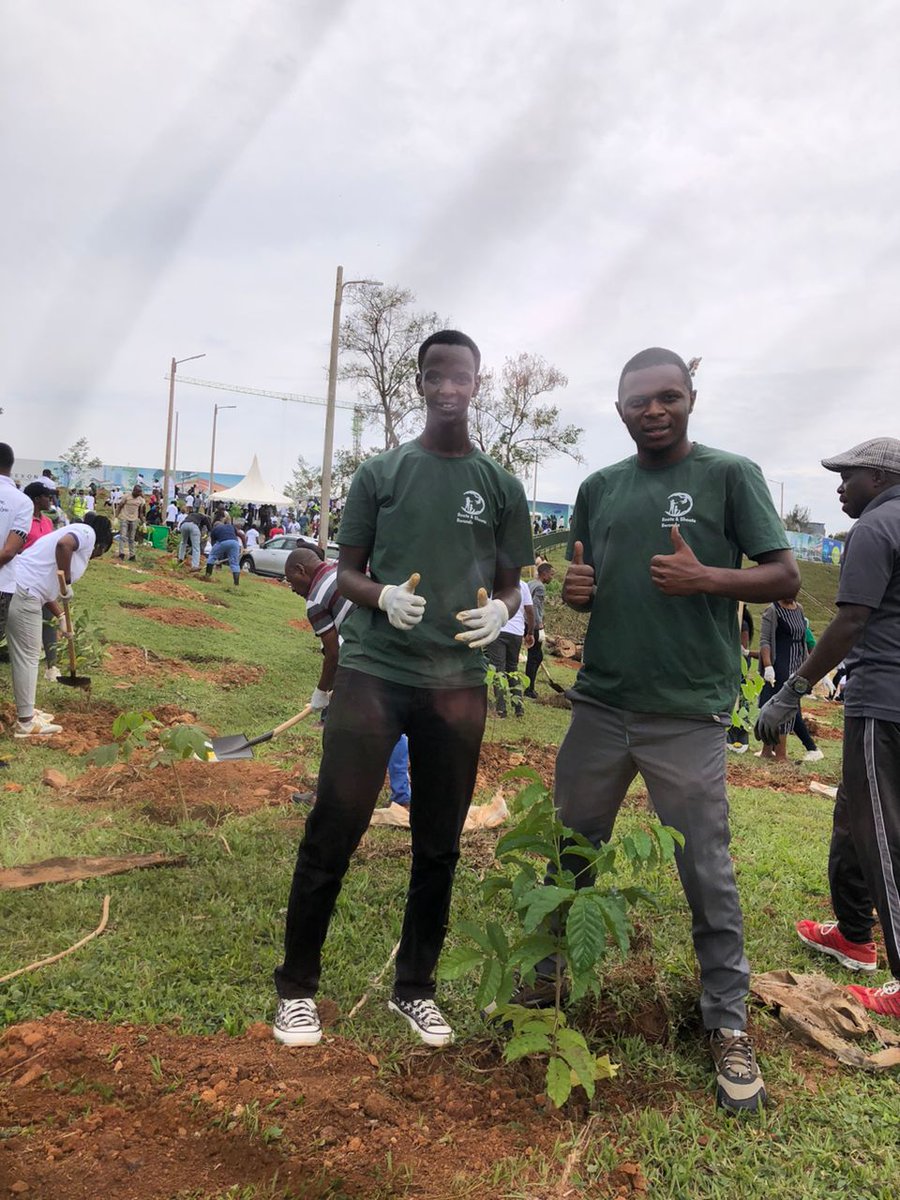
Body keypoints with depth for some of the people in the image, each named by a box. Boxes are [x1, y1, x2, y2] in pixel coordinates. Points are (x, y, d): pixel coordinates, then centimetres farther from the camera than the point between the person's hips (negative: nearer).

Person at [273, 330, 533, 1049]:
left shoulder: (500, 485, 8)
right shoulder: (381, 472, 5)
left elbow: (510, 585, 12)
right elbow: (347, 572, 7)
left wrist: (498, 612, -12)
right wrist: (383, 597, -15)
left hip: (459, 683, 2)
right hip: (374, 671, -1)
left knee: (439, 845, 11)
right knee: (332, 834, 1)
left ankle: (415, 988, 29)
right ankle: (298, 988, 20)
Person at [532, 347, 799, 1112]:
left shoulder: (731, 474, -2)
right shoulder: (598, 488, 10)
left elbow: (785, 579, -5)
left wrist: (705, 576, -21)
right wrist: (576, 590, -6)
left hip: (689, 714, -4)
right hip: (600, 703, 5)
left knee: (707, 872, 5)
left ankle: (729, 1025, 23)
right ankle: (547, 975, 37)